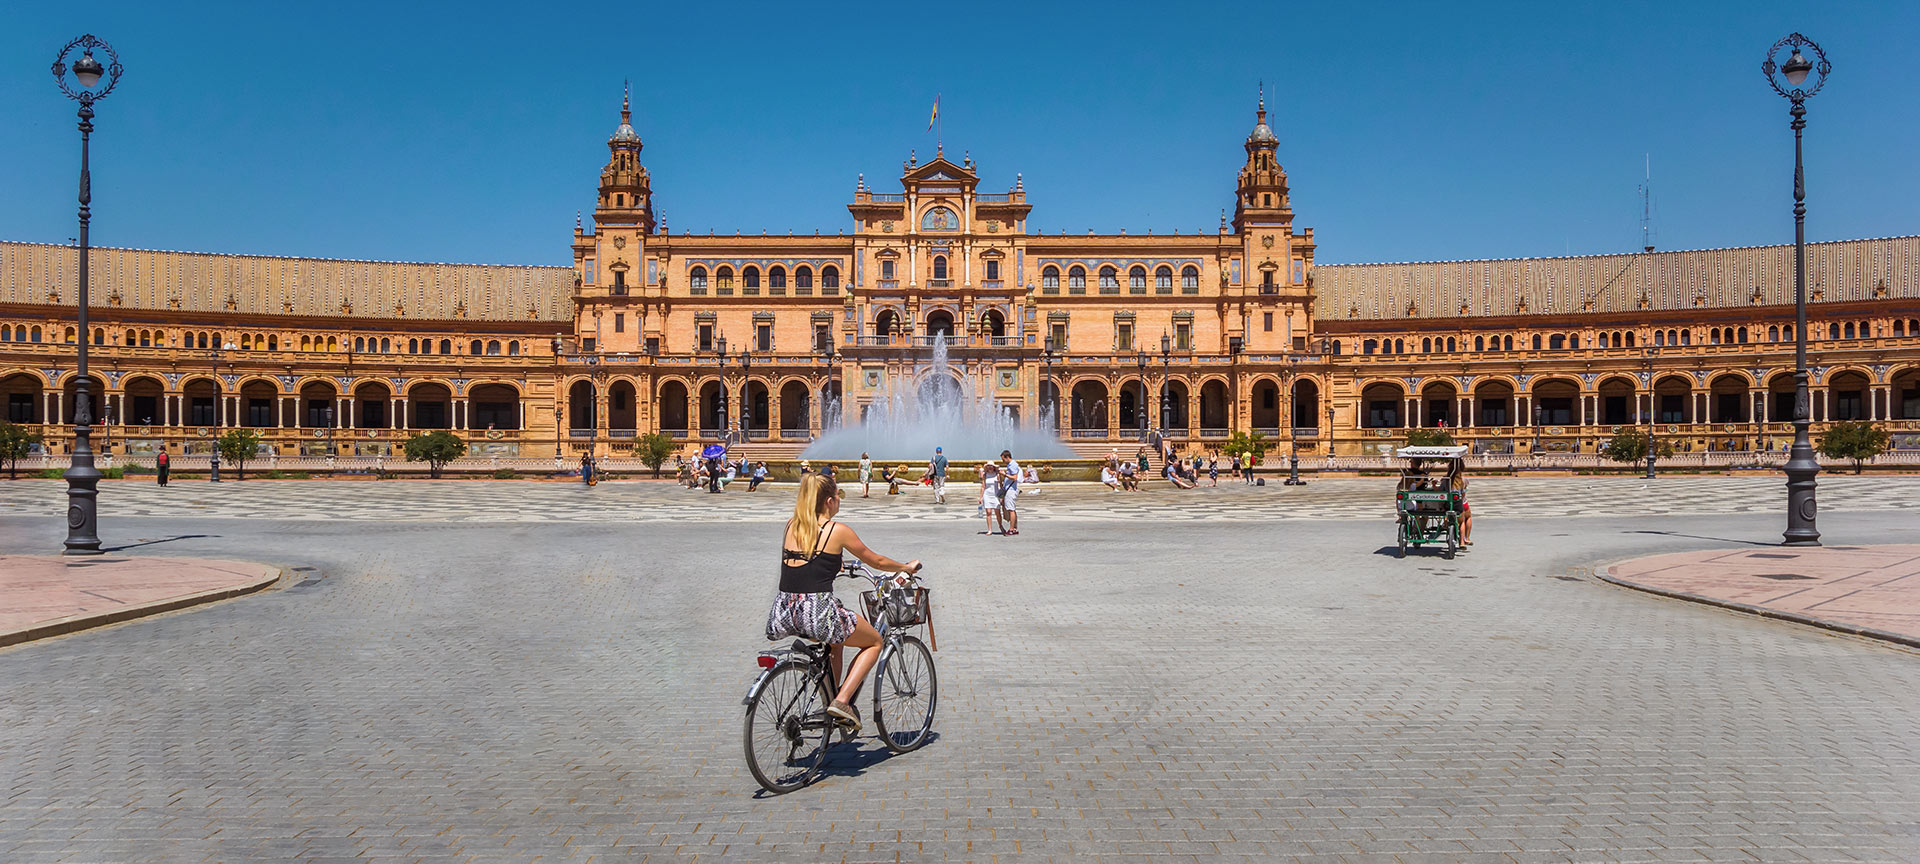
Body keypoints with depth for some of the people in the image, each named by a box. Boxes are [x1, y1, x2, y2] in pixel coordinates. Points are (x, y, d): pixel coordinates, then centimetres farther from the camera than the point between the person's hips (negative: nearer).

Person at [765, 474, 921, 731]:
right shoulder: (837, 530, -3)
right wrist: (907, 567, 28)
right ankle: (841, 701, 3)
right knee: (874, 642, 18)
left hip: (783, 613, 6)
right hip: (818, 611, -6)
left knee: (835, 640, 35)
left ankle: (830, 701, 31)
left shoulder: (791, 526, 12)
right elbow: (875, 561, 10)